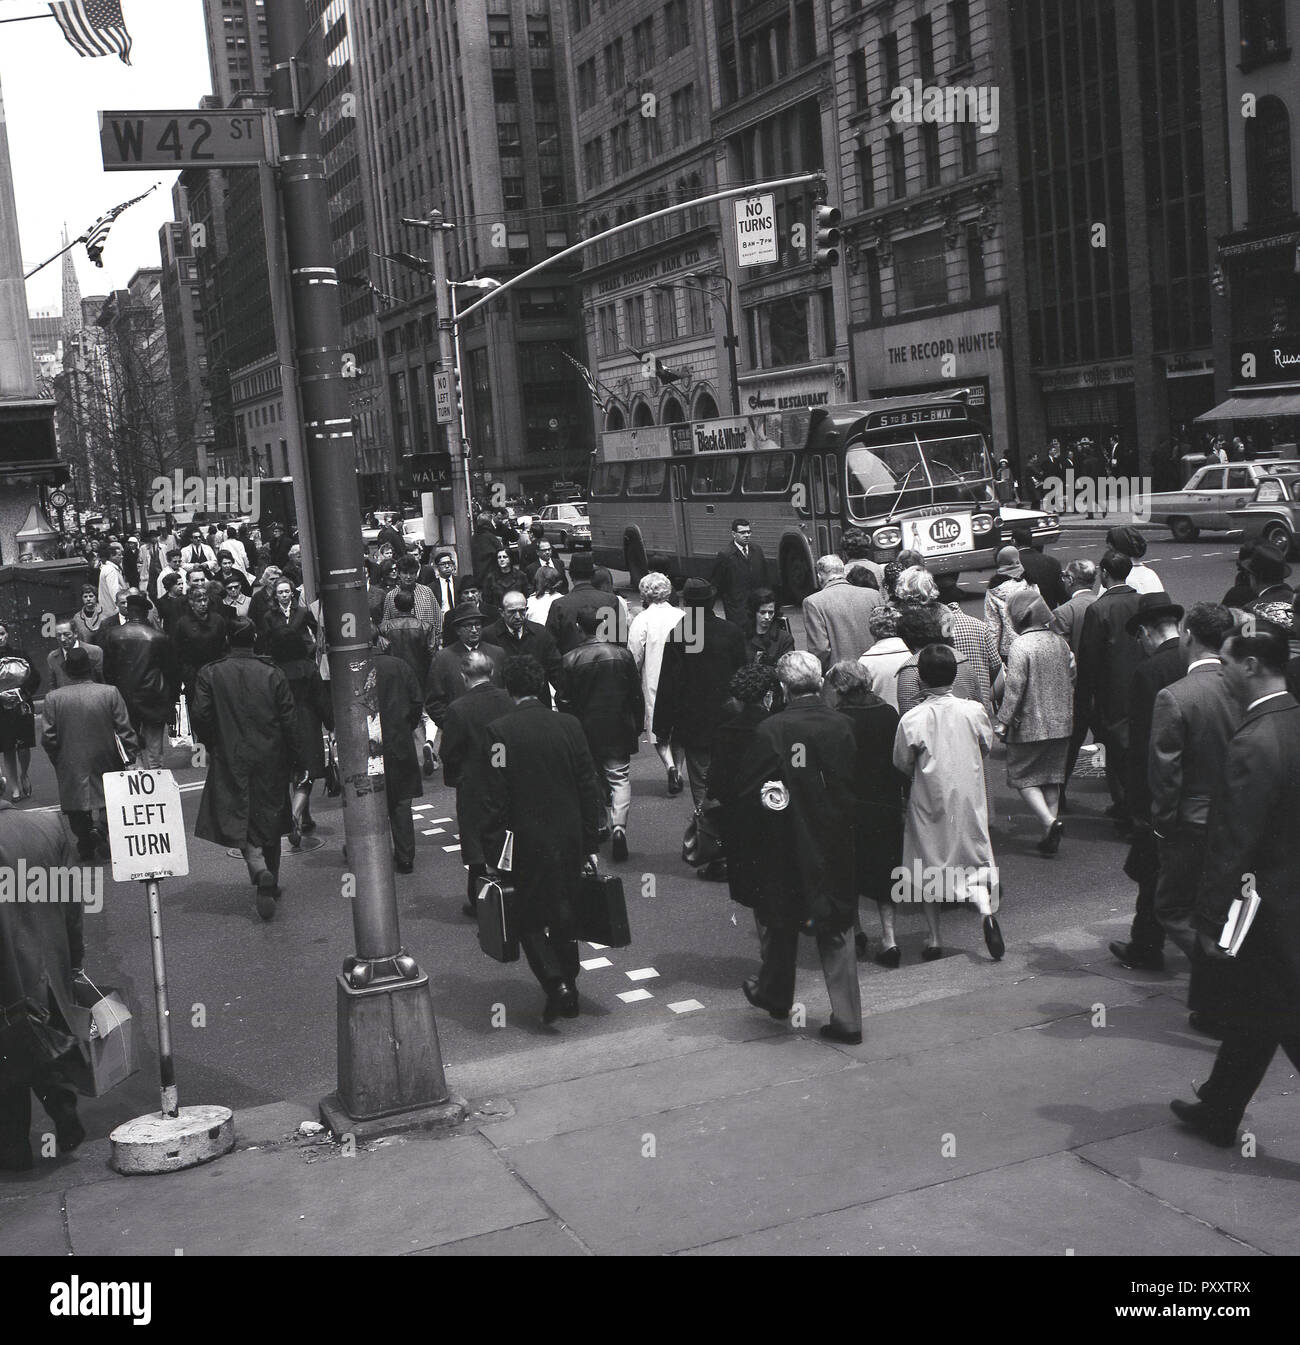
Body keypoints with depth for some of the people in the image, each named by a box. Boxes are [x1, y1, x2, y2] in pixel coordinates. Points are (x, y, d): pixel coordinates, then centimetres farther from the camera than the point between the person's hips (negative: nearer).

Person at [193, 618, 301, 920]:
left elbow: (199, 714, -9)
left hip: (230, 759, -1)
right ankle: (270, 886, 17)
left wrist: (212, 745, 7)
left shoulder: (209, 673, -5)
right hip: (270, 759, 1)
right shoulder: (272, 673, -4)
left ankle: (258, 867, -23)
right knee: (269, 819, 12)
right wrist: (295, 757, 4)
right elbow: (289, 719, -5)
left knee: (237, 816, 4)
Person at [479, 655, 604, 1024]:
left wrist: (493, 852, -6)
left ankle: (556, 984, -8)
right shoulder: (570, 725, -2)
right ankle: (569, 993, 26)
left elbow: (493, 799, -12)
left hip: (526, 845, -3)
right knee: (565, 917, 17)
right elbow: (589, 789, 2)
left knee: (529, 919, 10)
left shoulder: (499, 731, -11)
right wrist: (590, 844, 9)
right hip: (570, 840, 4)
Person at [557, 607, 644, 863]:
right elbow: (636, 696, -1)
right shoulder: (622, 655, -7)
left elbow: (562, 700, -4)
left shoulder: (570, 660, -9)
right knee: (620, 779, 5)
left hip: (584, 732, 1)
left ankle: (597, 827, 29)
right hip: (618, 733, 0)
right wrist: (637, 727, 12)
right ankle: (619, 825, -14)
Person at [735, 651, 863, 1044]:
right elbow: (853, 786, -4)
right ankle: (846, 1019, 9)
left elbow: (746, 788, -10)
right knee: (835, 931, 9)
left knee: (781, 923, 19)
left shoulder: (770, 730, -15)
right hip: (834, 845, 1)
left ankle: (774, 995, 38)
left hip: (786, 842, -1)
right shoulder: (841, 725, -10)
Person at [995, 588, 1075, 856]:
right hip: (1061, 723, 7)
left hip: (1030, 725, -6)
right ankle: (1050, 835, 15)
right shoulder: (1059, 641, 5)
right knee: (1052, 776, 14)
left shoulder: (1021, 645, -16)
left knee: (1023, 775, 6)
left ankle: (1050, 821, -12)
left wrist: (1003, 720, -13)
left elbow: (1014, 686, -19)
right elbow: (1072, 677, 12)